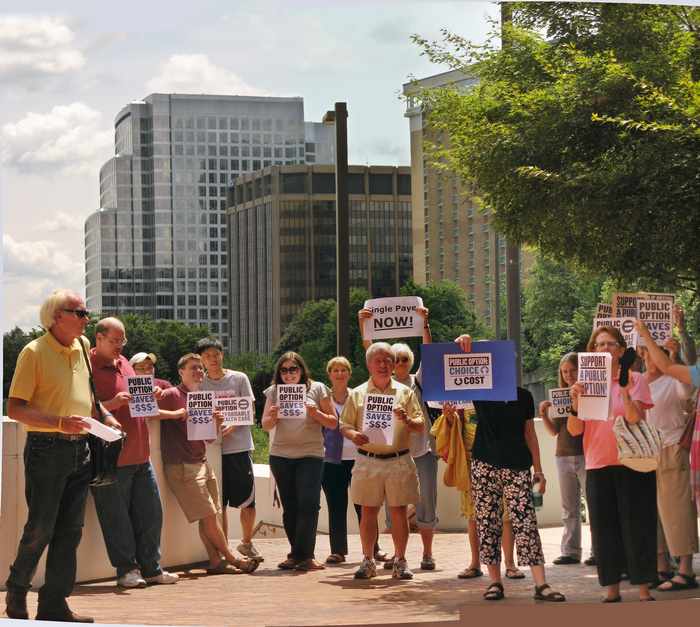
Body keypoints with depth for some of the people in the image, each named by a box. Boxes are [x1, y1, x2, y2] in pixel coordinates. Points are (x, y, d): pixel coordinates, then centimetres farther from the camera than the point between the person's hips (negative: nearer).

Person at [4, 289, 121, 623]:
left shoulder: (83, 346, 11)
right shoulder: (34, 352, -10)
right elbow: (15, 408, -14)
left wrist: (105, 416, 9)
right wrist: (60, 423, -24)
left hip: (79, 448, 7)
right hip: (46, 448, -7)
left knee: (70, 529, 5)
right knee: (40, 528, -3)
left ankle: (54, 602, 11)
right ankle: (16, 592, 17)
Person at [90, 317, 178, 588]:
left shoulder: (123, 363, 17)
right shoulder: (89, 367, -8)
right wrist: (112, 403, -25)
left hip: (140, 454, 8)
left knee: (150, 513, 9)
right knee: (117, 517, 0)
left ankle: (151, 568, 17)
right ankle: (126, 570, 9)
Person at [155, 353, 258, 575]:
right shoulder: (171, 395, -5)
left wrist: (215, 421, 0)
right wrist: (176, 414, -22)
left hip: (201, 462, 8)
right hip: (182, 465, -8)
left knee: (209, 517, 2)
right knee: (209, 515, -7)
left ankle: (216, 561, 3)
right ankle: (231, 558, 0)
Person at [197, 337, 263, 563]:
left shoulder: (239, 379, 5)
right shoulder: (199, 384, 8)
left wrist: (232, 426, -16)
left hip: (239, 445, -1)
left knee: (248, 501, 0)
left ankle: (246, 543, 19)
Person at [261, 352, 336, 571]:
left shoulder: (317, 389, 3)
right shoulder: (273, 391, 8)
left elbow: (333, 423, 4)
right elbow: (265, 426, 8)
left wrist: (315, 413, -14)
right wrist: (273, 416, -14)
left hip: (310, 454, -3)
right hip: (280, 455, 3)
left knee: (308, 504, -12)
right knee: (289, 507, 5)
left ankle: (302, 555, -9)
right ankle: (300, 555, 12)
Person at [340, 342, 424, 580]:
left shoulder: (405, 392, 8)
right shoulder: (357, 394, 8)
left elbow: (421, 425, 5)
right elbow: (344, 425, 8)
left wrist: (407, 420, -16)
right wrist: (353, 435, -14)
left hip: (399, 460, 0)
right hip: (368, 461, 0)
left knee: (399, 511, 2)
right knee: (368, 511, 3)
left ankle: (400, 561, 9)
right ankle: (368, 561, 11)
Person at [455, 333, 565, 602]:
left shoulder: (523, 396, 9)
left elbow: (529, 432, 13)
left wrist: (538, 469, 10)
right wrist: (460, 345, -24)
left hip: (517, 466, 0)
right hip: (485, 464, 0)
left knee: (525, 523, -7)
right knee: (487, 523, 1)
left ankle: (541, 584, -10)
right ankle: (495, 581, 10)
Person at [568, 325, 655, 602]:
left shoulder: (634, 379, 0)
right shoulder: (585, 383, 9)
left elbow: (635, 420, -13)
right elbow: (574, 430, 3)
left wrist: (625, 392, -26)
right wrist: (575, 402, -13)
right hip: (597, 465, 3)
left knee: (636, 524, -2)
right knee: (604, 527, 5)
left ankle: (643, 587, 4)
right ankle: (611, 588, 12)